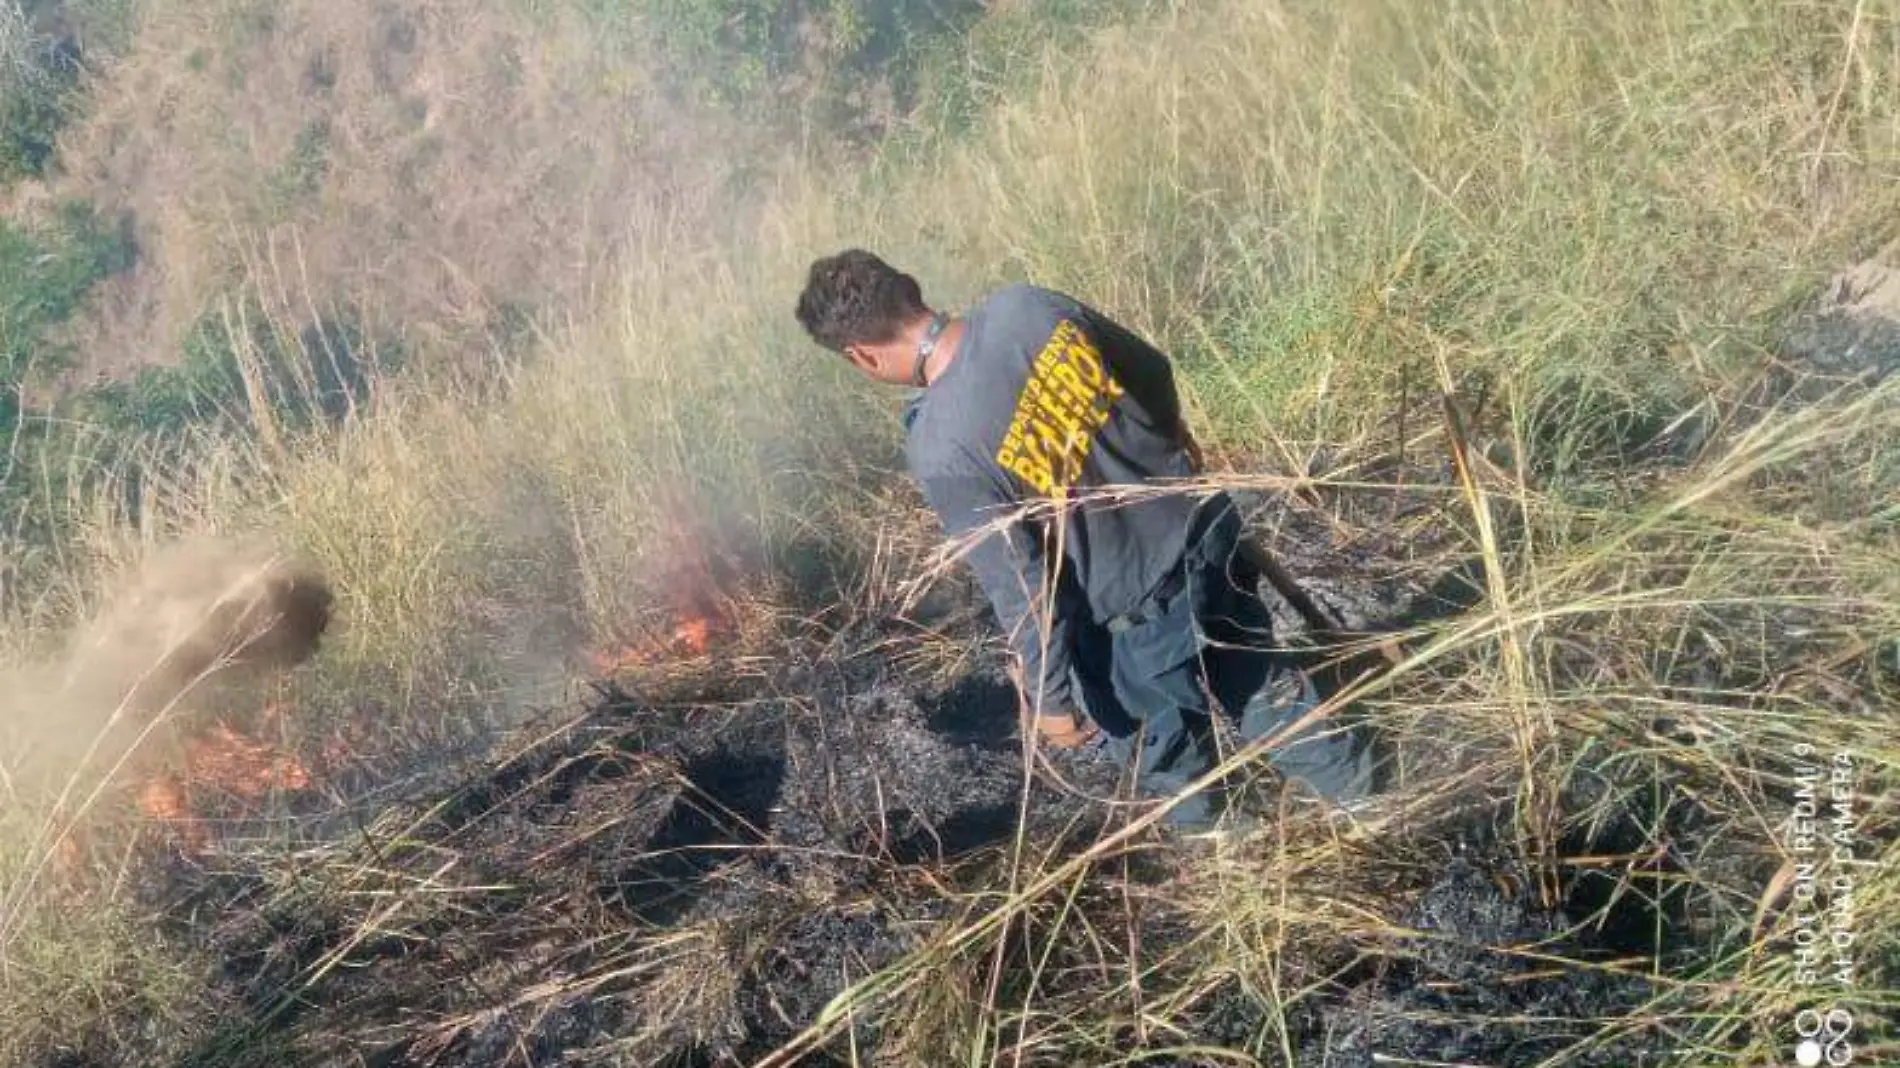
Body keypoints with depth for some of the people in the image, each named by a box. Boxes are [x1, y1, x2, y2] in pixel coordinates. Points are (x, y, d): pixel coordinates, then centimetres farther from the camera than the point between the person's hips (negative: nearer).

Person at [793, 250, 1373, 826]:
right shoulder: (1026, 304, -13)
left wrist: (1049, 697, -5)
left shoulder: (939, 452, -29)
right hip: (1205, 526, 6)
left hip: (1144, 610, -5)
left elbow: (1021, 588, -22)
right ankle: (1351, 782, 53)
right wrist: (1172, 441, 27)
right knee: (1254, 676, 31)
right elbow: (1153, 371, 4)